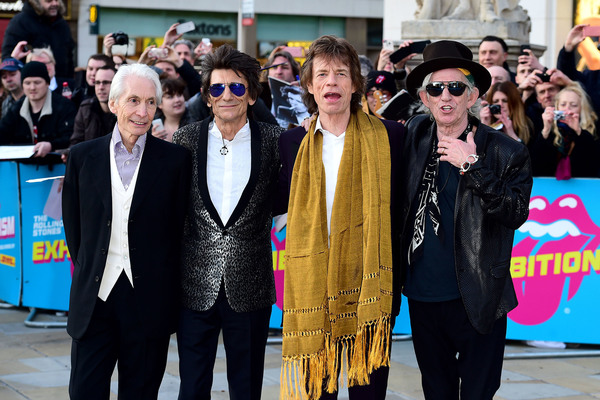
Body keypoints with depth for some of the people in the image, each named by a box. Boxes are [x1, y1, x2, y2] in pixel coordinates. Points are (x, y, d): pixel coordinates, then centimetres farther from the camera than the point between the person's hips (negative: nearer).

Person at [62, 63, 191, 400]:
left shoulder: (175, 159, -1)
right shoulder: (83, 156, 4)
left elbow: (179, 226, 3)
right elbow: (73, 223, 12)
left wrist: (165, 285, 3)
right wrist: (88, 269, 10)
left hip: (149, 298, -1)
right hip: (94, 295, 2)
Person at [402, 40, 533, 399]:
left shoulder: (505, 151, -9)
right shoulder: (415, 135, 3)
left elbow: (516, 215, -17)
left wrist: (472, 166, -23)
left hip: (477, 301, -4)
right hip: (424, 298, 4)